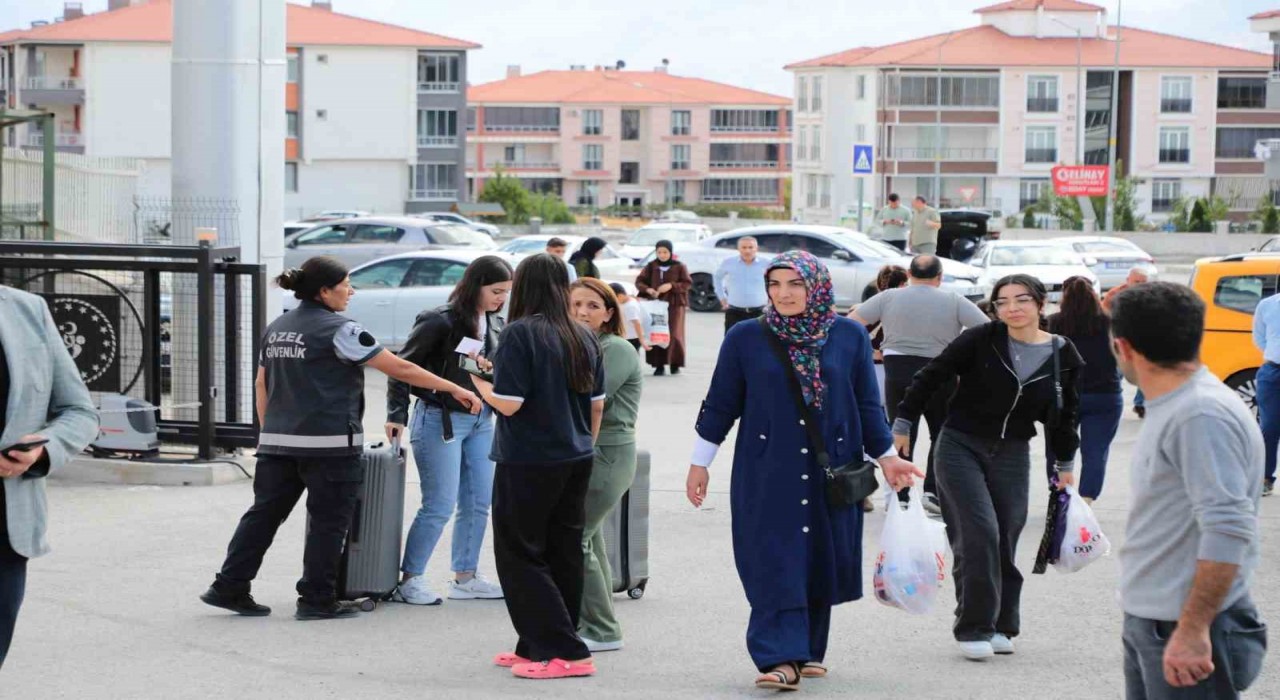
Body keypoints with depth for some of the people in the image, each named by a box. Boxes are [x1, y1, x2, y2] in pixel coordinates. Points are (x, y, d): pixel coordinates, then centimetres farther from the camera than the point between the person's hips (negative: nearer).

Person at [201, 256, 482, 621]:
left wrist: (268, 432, 26)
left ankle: (229, 587, 10)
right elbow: (400, 369, -11)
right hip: (329, 444, -7)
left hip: (278, 441, 7)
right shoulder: (338, 330, -10)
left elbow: (262, 385, 18)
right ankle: (317, 599, 6)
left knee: (264, 512, 11)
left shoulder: (276, 329, 13)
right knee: (328, 521, 2)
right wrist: (455, 389, -6)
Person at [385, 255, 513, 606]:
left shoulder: (495, 325, 6)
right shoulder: (440, 321, -15)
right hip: (440, 419, -7)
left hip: (480, 421, 7)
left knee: (478, 503, 10)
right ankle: (410, 579, 4)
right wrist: (397, 415, -13)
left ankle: (465, 578, 21)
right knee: (440, 505, -6)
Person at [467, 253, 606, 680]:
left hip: (528, 463, -7)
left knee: (521, 555, 1)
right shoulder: (583, 337, 6)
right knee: (564, 555, 12)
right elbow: (596, 405, 11)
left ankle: (565, 652, -5)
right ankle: (538, 646, 20)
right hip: (575, 461, 7)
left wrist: (480, 385, 2)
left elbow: (509, 404, -17)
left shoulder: (520, 334, -13)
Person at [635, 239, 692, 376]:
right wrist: (648, 290, -14)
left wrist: (671, 286, -16)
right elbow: (639, 281, 7)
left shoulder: (679, 266, 0)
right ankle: (659, 364, 3)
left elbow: (688, 283, -1)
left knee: (674, 334, -7)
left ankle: (675, 363, 8)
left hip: (675, 304, -2)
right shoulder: (651, 266, 6)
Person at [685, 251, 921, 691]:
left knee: (822, 560, 7)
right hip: (767, 472, -2)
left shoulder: (850, 337, 2)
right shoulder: (745, 338, -1)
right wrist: (700, 463, 5)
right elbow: (720, 405, 4)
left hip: (831, 471, 2)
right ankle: (781, 658, -10)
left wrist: (887, 456, 7)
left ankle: (807, 651, 22)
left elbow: (867, 405, 8)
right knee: (775, 562, -8)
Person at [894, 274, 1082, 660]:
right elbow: (932, 376, -3)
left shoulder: (1062, 355, 0)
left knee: (1005, 540, 2)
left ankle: (1000, 625, 17)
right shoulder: (980, 341, -11)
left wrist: (1065, 464, 20)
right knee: (979, 533, -13)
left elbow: (1064, 414, 14)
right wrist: (903, 423, -2)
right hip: (960, 447, -3)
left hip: (1012, 455, 3)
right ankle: (974, 627, -4)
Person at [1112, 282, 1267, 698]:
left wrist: (1193, 631, -26)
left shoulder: (1203, 415, -19)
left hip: (1187, 636, -10)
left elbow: (1227, 532, -25)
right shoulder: (1170, 408, 13)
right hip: (1147, 625, 10)